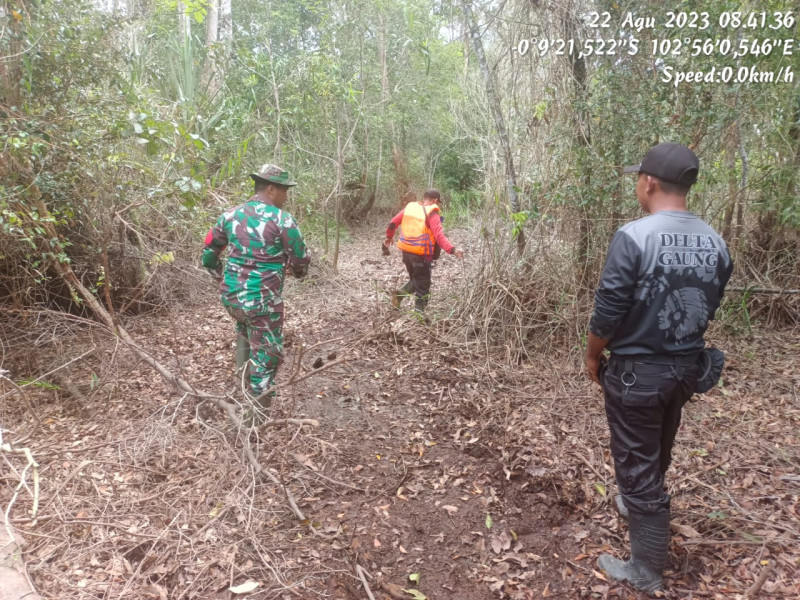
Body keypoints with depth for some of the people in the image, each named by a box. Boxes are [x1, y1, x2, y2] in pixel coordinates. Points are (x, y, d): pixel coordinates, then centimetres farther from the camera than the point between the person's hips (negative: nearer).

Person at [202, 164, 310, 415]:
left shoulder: (230, 215, 5)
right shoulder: (282, 220, -12)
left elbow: (208, 255, 11)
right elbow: (300, 262, -6)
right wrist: (297, 271, 17)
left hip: (230, 295, 6)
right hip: (262, 300, -6)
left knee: (245, 328, 35)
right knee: (267, 353, 9)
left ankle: (243, 374, 41)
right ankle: (258, 409, 15)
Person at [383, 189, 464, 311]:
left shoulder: (409, 207, 6)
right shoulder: (432, 214, -11)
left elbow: (392, 223, 10)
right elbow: (439, 236, -24)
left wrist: (389, 236, 27)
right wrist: (452, 250, -31)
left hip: (406, 251, 6)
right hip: (421, 254, -6)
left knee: (414, 280, 27)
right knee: (423, 287, 8)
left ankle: (400, 293, 4)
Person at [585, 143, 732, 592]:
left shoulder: (634, 237, -22)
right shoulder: (715, 243, -2)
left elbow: (608, 312, -20)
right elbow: (708, 309, 8)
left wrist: (593, 356, -3)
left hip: (637, 372, -7)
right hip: (686, 368, 7)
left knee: (637, 466, 8)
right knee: (658, 454, 27)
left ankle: (647, 571, 21)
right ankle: (637, 505, 54)